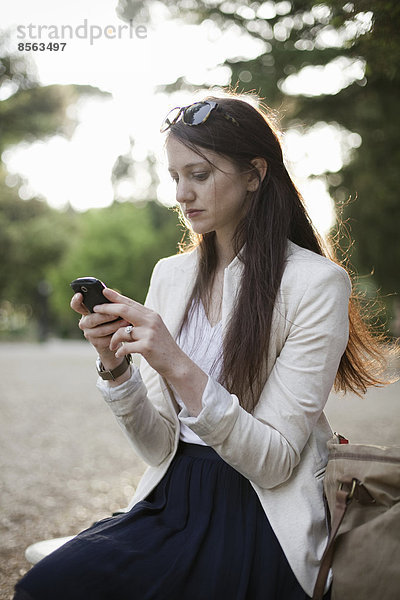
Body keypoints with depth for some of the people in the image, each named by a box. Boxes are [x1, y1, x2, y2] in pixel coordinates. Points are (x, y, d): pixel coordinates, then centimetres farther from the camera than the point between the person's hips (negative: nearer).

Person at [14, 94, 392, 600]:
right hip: (171, 499, 5)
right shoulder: (170, 275, 7)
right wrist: (115, 365, -13)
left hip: (258, 520, -4)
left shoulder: (317, 282, -10)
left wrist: (179, 368, -24)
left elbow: (275, 462, -13)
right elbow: (159, 447, 5)